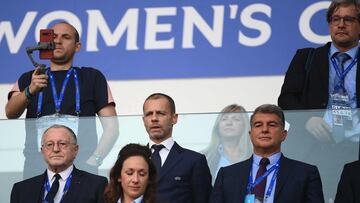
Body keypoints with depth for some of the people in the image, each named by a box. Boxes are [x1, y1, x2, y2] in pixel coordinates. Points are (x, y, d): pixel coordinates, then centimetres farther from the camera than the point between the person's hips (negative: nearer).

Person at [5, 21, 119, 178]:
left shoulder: (92, 77, 13)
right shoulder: (28, 79, 18)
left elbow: (111, 127, 8)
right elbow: (10, 113, -1)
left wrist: (94, 160, -8)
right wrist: (30, 91, -20)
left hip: (80, 164, -1)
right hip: (37, 165, 1)